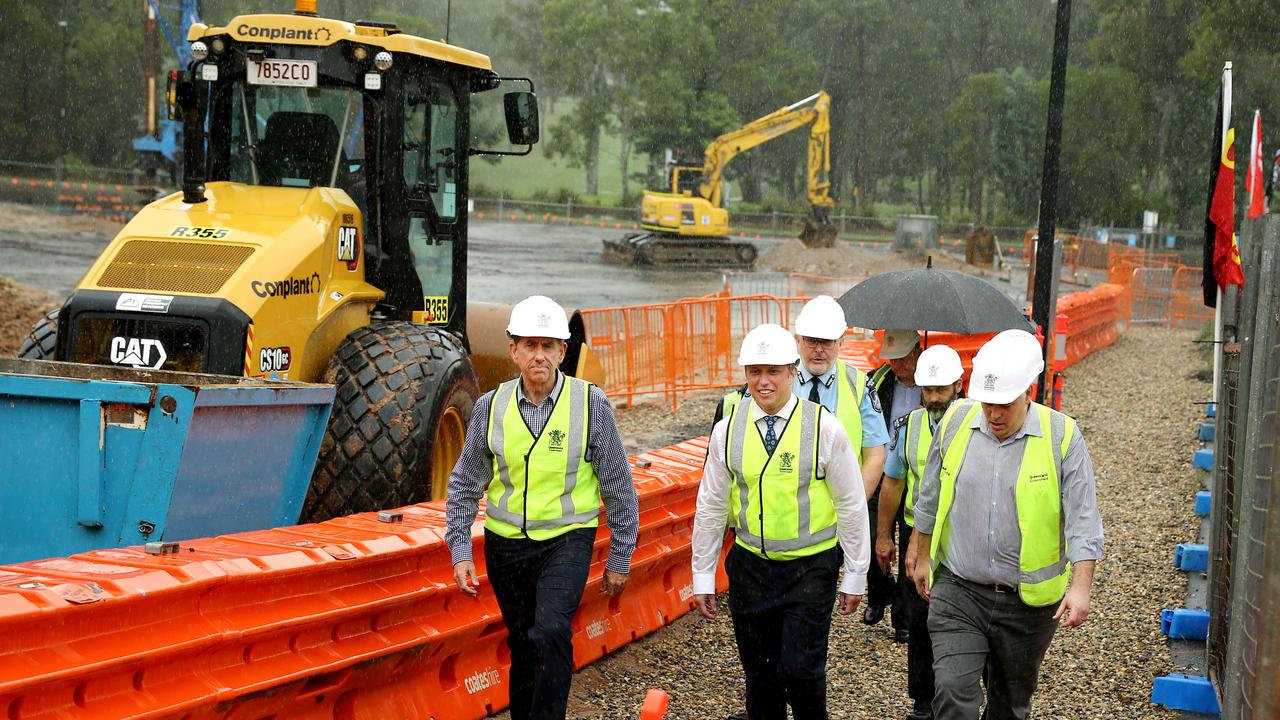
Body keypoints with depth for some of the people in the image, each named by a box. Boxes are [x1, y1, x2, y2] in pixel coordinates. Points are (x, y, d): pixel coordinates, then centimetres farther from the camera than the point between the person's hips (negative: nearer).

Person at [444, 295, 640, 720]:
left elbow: (618, 487, -2)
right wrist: (460, 552, 0)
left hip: (566, 540, -3)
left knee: (550, 633, -22)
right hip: (506, 543, 3)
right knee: (522, 643, 13)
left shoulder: (591, 404, -9)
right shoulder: (491, 406, -3)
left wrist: (620, 558, 1)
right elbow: (465, 485, 7)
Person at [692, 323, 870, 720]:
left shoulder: (824, 428, -9)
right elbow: (711, 505, 6)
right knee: (759, 673, 9)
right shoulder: (727, 429, -1)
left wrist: (855, 575, 0)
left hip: (812, 568, -3)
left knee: (801, 669, -10)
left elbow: (851, 505, -3)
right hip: (750, 565, 3)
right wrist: (703, 575, 7)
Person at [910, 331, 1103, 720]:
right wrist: (922, 557, 17)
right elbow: (930, 499, 12)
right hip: (958, 592, 1)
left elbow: (1082, 520, -11)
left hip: (1028, 601, -1)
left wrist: (1080, 587, -21)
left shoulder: (1062, 437, -9)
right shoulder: (956, 420, -2)